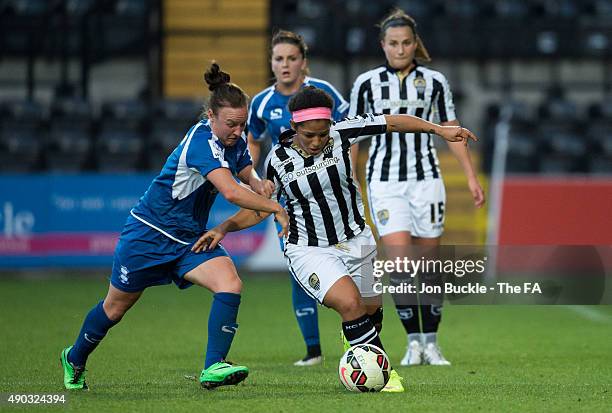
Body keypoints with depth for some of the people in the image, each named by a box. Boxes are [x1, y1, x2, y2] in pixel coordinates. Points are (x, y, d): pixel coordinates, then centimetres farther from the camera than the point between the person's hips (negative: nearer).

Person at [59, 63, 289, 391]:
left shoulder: (235, 140, -4)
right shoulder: (202, 141, -29)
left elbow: (247, 173, 16)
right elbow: (231, 191, -41)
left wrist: (261, 184, -7)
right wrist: (276, 209, -36)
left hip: (190, 238, 7)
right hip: (148, 233, -7)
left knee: (230, 284, -22)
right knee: (115, 308, 12)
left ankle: (213, 368, -26)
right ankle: (75, 358, 40)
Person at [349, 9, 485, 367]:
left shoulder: (435, 81, 4)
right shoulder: (366, 83, 3)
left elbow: (452, 130, 8)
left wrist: (471, 176, 2)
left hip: (426, 178, 1)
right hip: (384, 179, -1)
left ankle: (431, 344, 12)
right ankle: (413, 342, -4)